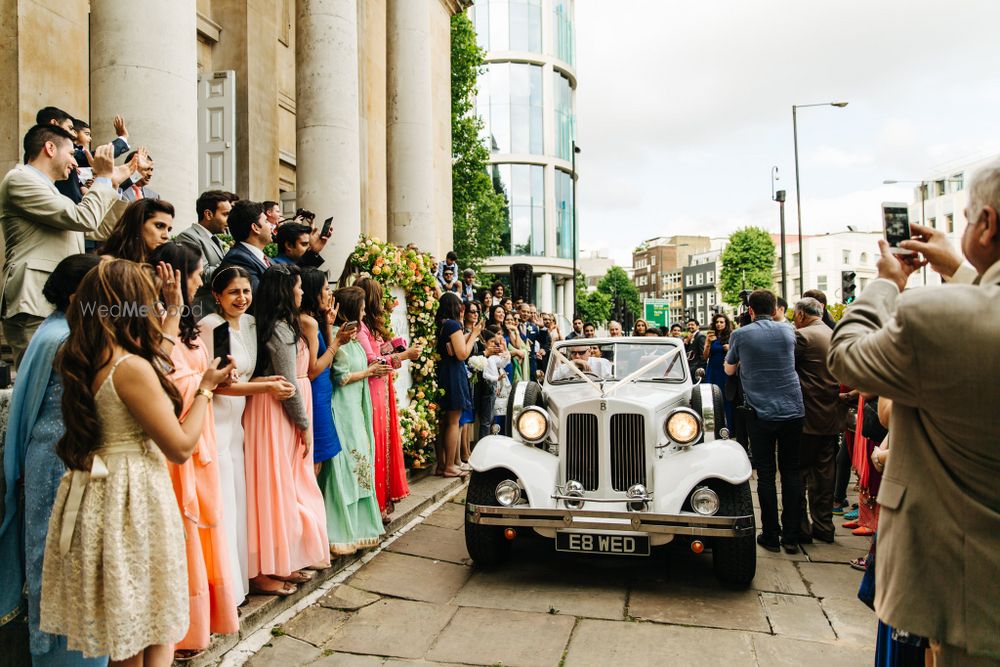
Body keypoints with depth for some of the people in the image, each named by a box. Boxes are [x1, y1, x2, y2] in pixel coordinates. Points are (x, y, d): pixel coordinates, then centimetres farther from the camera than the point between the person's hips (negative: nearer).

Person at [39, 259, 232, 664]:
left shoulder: (79, 361, 4)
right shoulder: (132, 367, -21)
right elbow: (181, 447, -16)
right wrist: (205, 389, -4)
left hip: (95, 494, 8)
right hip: (132, 498, -8)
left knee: (123, 622, 22)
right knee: (155, 626, 9)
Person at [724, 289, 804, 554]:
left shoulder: (740, 335, -3)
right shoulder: (788, 331, 5)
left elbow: (729, 370, 12)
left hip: (760, 412, -2)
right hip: (793, 410, 2)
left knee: (765, 474, 4)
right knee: (791, 472, 9)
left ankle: (771, 536, 9)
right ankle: (791, 537, 11)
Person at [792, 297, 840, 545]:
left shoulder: (802, 336, -13)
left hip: (807, 415, -7)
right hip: (831, 416, 7)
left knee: (798, 472, 2)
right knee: (824, 473, 13)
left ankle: (800, 527, 6)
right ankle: (824, 526, 19)